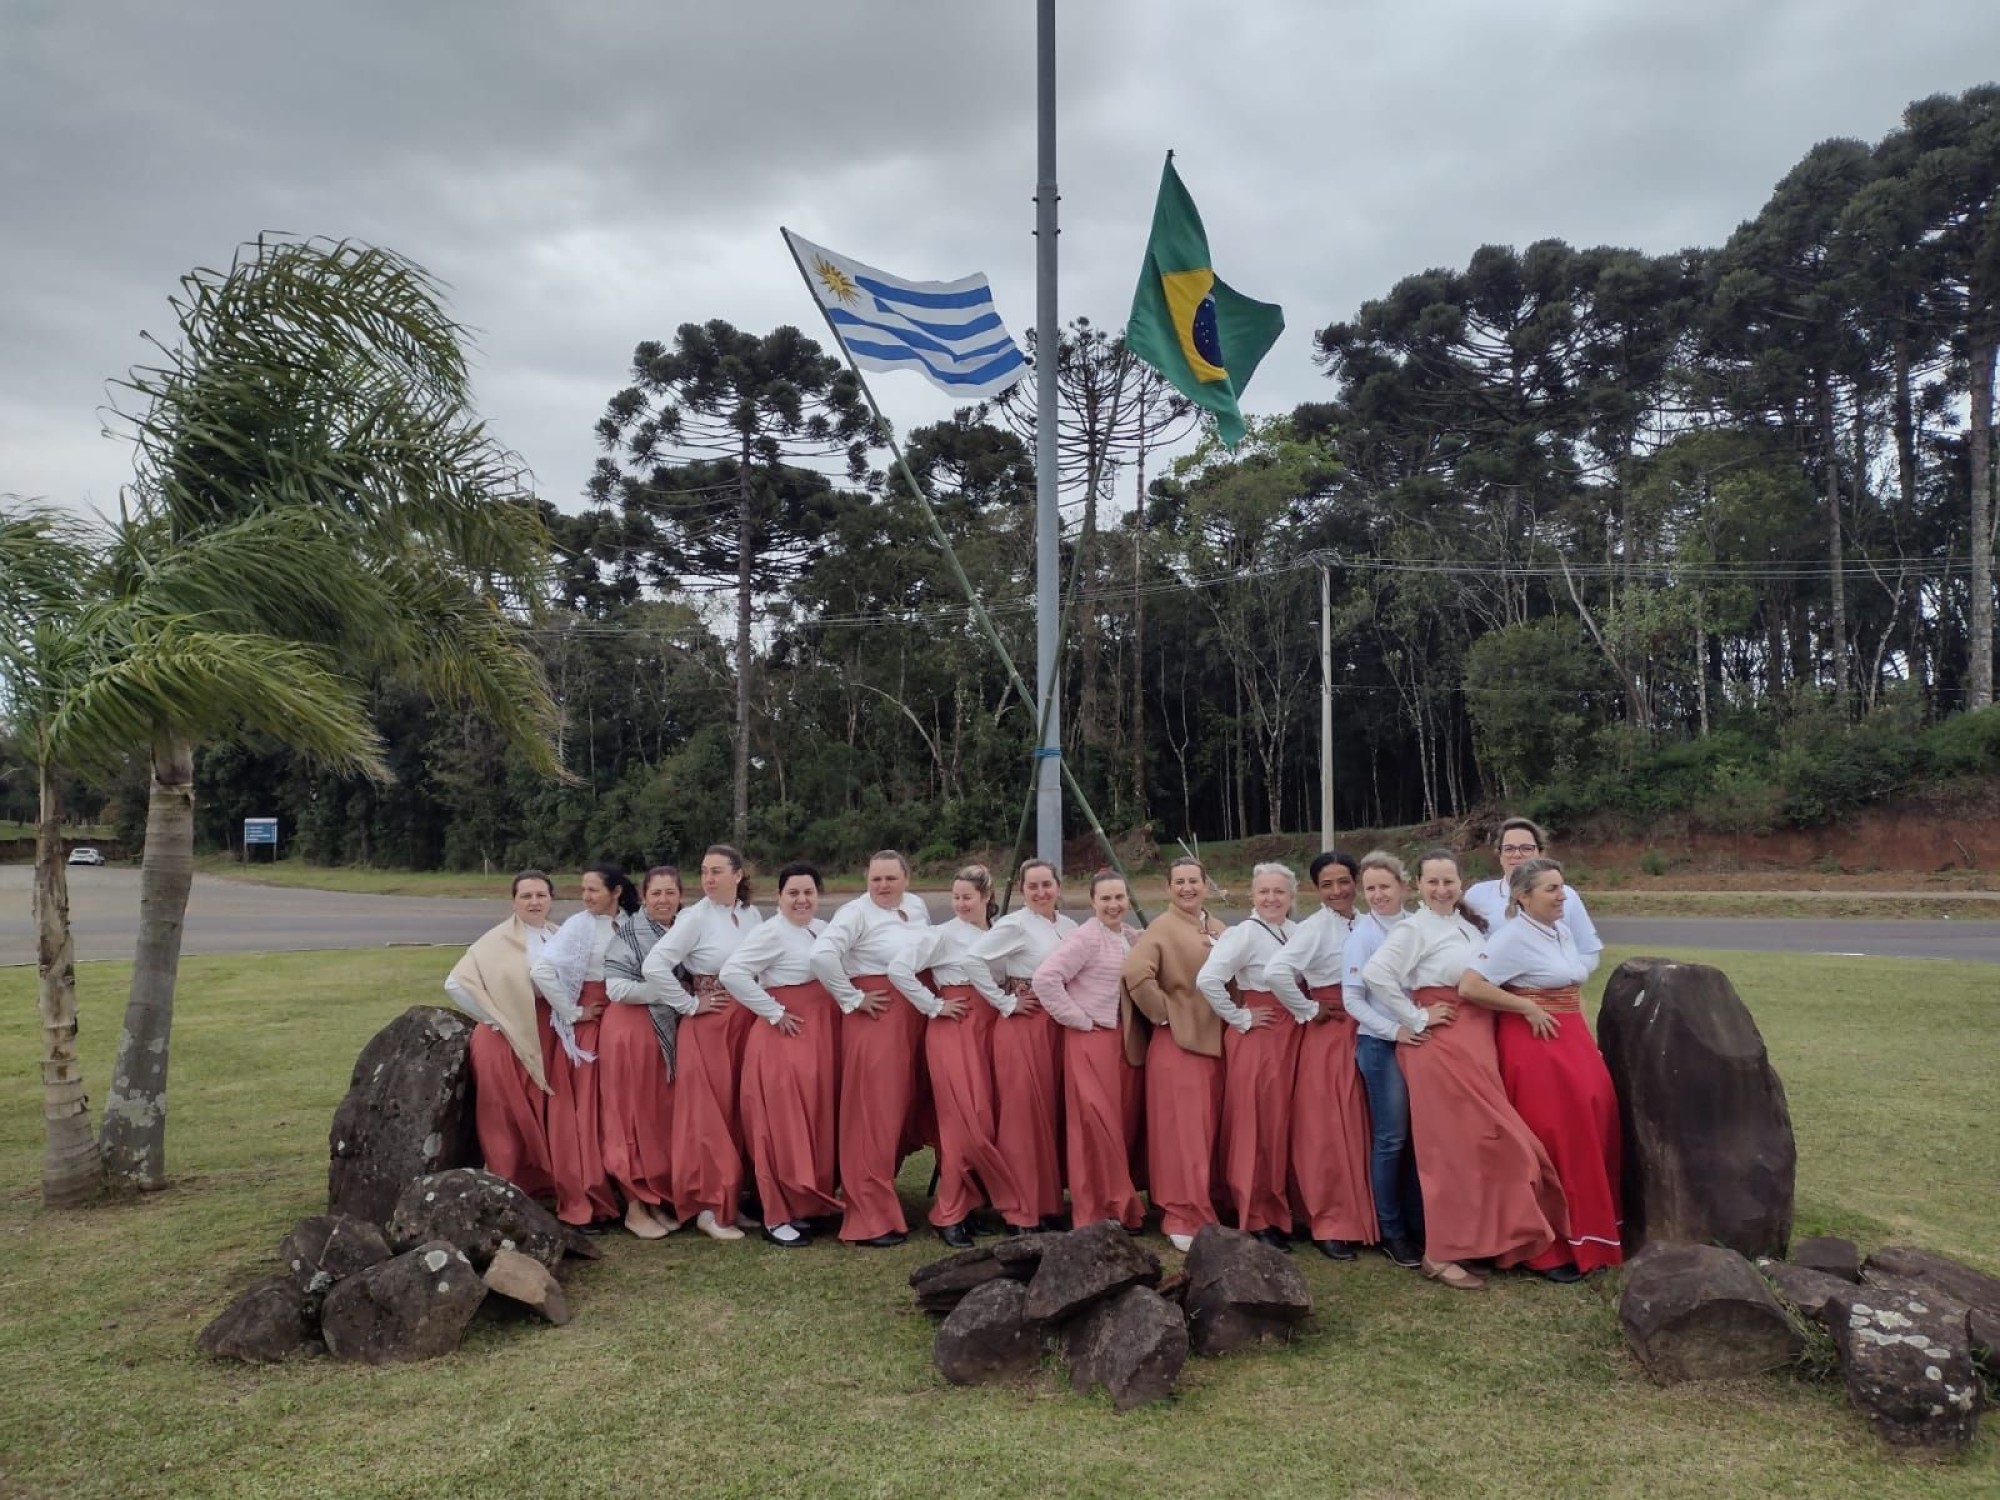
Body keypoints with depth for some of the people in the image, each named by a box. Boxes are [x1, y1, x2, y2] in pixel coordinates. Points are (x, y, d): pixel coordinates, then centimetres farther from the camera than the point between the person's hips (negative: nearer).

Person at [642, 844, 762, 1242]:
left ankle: (737, 1196, 20)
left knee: (742, 1111, 9)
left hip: (748, 1022, 5)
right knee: (711, 1113, -2)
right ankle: (709, 1206, 6)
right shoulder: (695, 918, -10)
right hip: (708, 1025, -5)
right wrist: (690, 1005, -12)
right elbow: (654, 966, -18)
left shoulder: (752, 915, 6)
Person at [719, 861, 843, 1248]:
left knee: (819, 1119, 12)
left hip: (824, 1034, 8)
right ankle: (777, 1216, 4)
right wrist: (774, 1013, -16)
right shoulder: (772, 932, -12)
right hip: (787, 1033, -8)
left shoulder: (824, 929, 11)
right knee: (784, 1124, -4)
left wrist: (848, 1003, 3)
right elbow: (731, 973, -21)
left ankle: (811, 1201, 24)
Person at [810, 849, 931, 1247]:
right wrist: (852, 999, -16)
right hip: (875, 1018, -7)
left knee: (901, 1108, 12)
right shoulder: (856, 913, -11)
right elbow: (821, 954, -24)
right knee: (874, 1114, -7)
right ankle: (870, 1218, -1)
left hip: (914, 1017, 7)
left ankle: (882, 1195, 27)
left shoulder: (918, 907, 11)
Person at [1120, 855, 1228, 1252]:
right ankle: (1182, 1218, 4)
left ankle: (1204, 1209, 24)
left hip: (1213, 1041, 7)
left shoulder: (1218, 930, 12)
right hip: (1175, 1041, -7)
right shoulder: (1162, 929, -9)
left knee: (1209, 1131, 12)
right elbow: (1135, 972, -24)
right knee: (1182, 1133, -4)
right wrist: (1163, 1011, -16)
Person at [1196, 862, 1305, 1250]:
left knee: (1284, 1124, 12)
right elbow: (1207, 980, -24)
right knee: (1257, 1126, -2)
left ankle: (1281, 1212, 24)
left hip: (1292, 1035, 7)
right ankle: (1256, 1219, 9)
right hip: (1257, 1037, -6)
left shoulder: (1298, 931, 7)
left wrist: (1309, 1010, 2)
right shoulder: (1244, 933, -13)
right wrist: (1239, 1018, -14)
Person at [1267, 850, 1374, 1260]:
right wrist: (1309, 1010, -15)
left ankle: (1359, 1216, 22)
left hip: (1365, 1033, 6)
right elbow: (1275, 972, -26)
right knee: (1329, 1129, -2)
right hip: (1328, 1035, -6)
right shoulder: (1314, 928, -12)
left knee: (1358, 1126, 11)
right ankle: (1330, 1224, 7)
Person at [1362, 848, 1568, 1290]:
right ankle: (1441, 1253, 3)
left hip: (1477, 1044, 7)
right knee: (1454, 1142, -6)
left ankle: (1480, 1237, 22)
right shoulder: (1414, 929, -11)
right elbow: (1375, 974, -23)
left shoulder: (1471, 924, 12)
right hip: (1441, 1046, -7)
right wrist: (1415, 1019, -16)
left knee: (1482, 1138, 10)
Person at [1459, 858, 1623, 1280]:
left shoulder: (1562, 931, 12)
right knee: (1551, 1142, -6)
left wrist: (1585, 1039, 15)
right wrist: (1527, 1008, -17)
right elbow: (1469, 986, -23)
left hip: (1573, 1041, 8)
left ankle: (1588, 1236, 21)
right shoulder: (1513, 937, -14)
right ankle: (1548, 1249, 5)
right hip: (1535, 1044, -8)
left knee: (1590, 1134, 7)